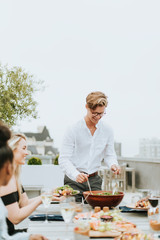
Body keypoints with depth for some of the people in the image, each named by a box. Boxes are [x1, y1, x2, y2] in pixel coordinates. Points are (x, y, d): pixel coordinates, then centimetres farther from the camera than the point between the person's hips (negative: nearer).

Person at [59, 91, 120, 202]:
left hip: (94, 180, 3)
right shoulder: (73, 130, -9)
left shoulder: (107, 131, 4)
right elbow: (64, 159, -11)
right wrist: (76, 175, -27)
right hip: (74, 181, -3)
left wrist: (113, 164, -10)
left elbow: (109, 154, 14)